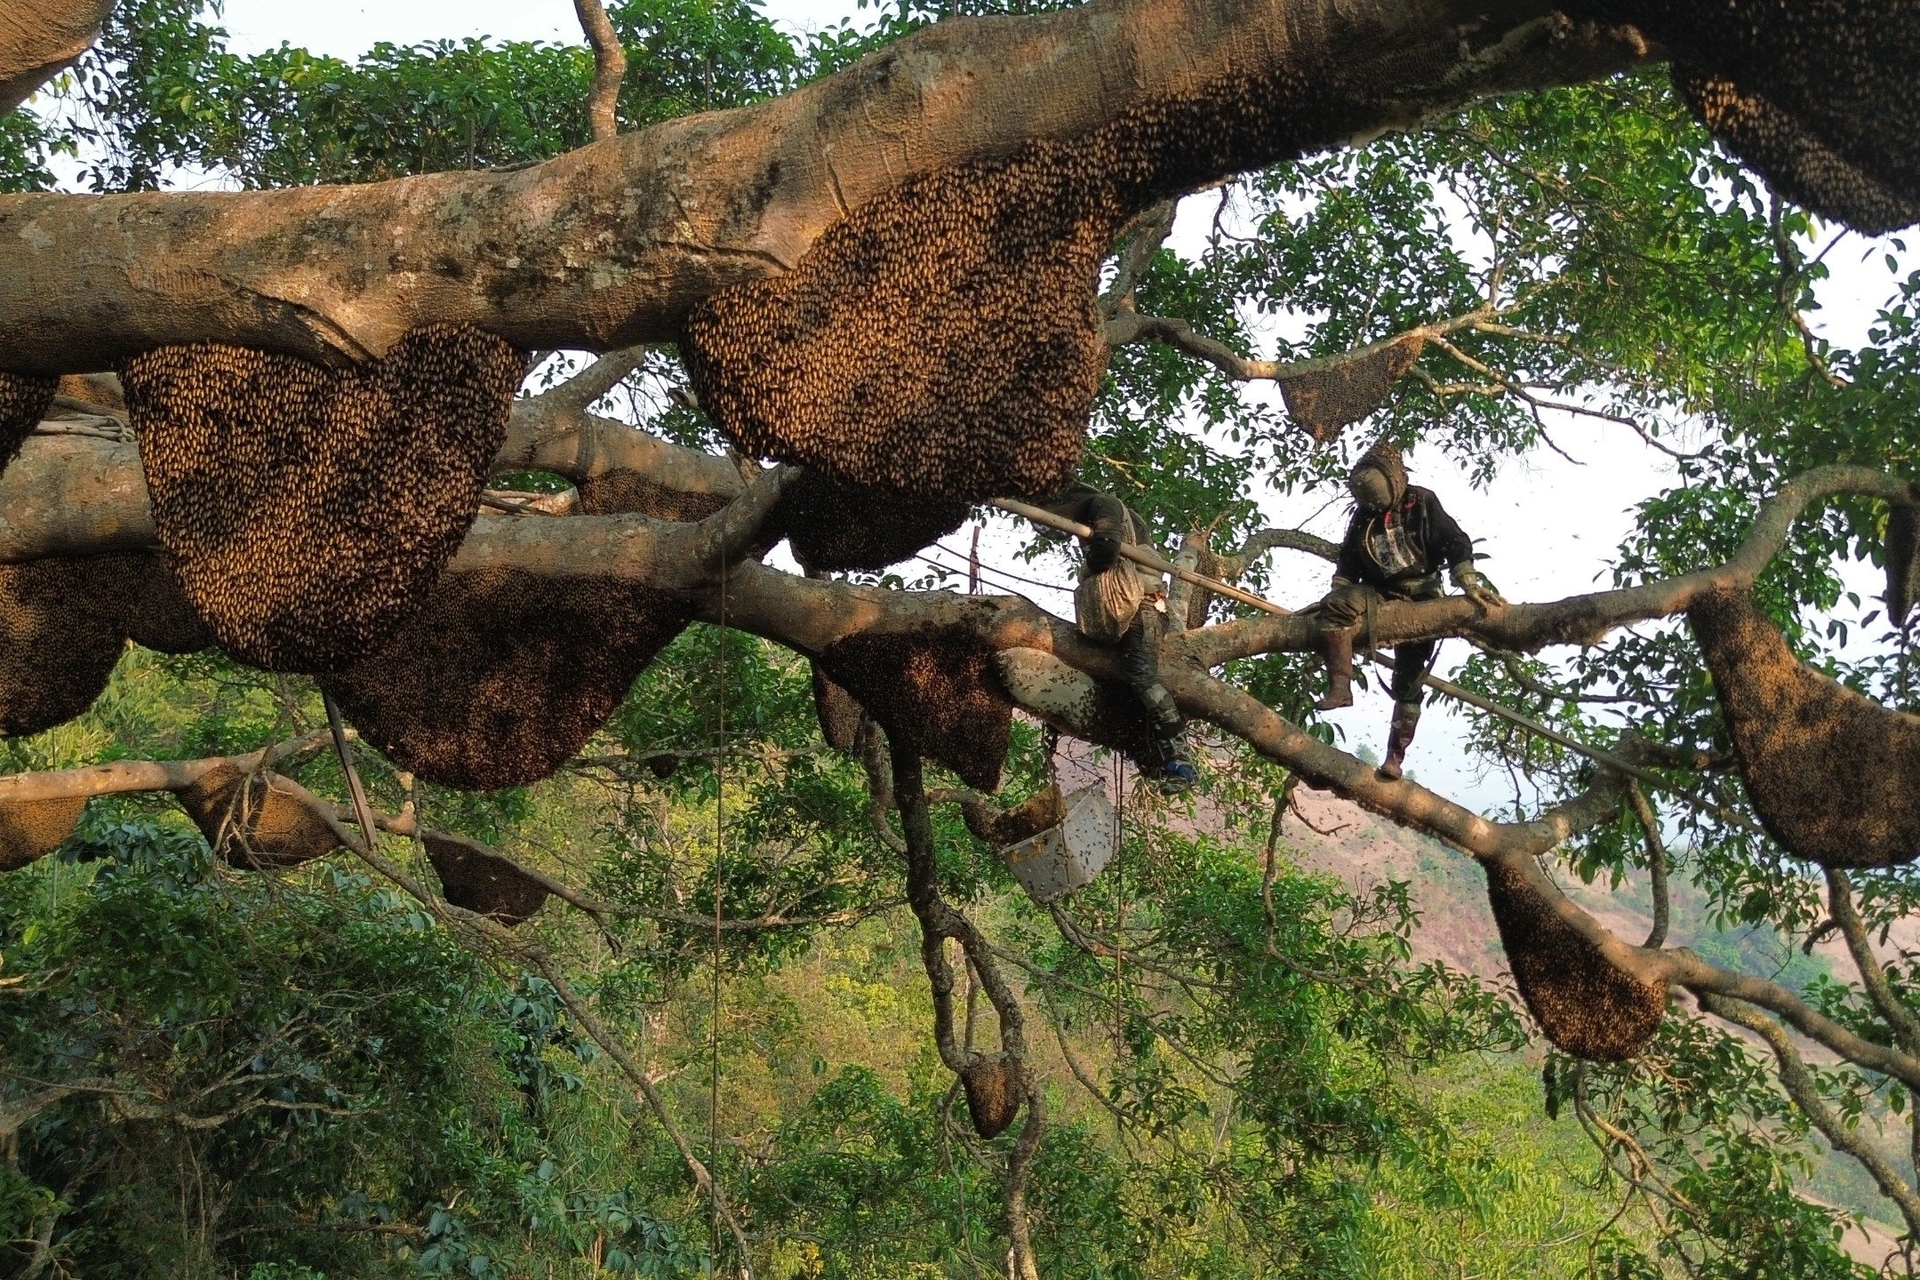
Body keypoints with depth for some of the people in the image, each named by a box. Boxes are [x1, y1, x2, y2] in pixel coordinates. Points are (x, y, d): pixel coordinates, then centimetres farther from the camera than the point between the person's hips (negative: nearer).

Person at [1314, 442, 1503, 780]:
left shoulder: (1421, 504, -3)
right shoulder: (1363, 517, 9)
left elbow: (1455, 543, -12)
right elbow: (1347, 565, 17)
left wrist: (1469, 583, -27)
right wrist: (1338, 595, 2)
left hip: (1421, 599, -3)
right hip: (1379, 596, 3)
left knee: (1408, 682, -5)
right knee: (1335, 605, -29)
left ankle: (1395, 756, -2)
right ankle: (1340, 686, -37)